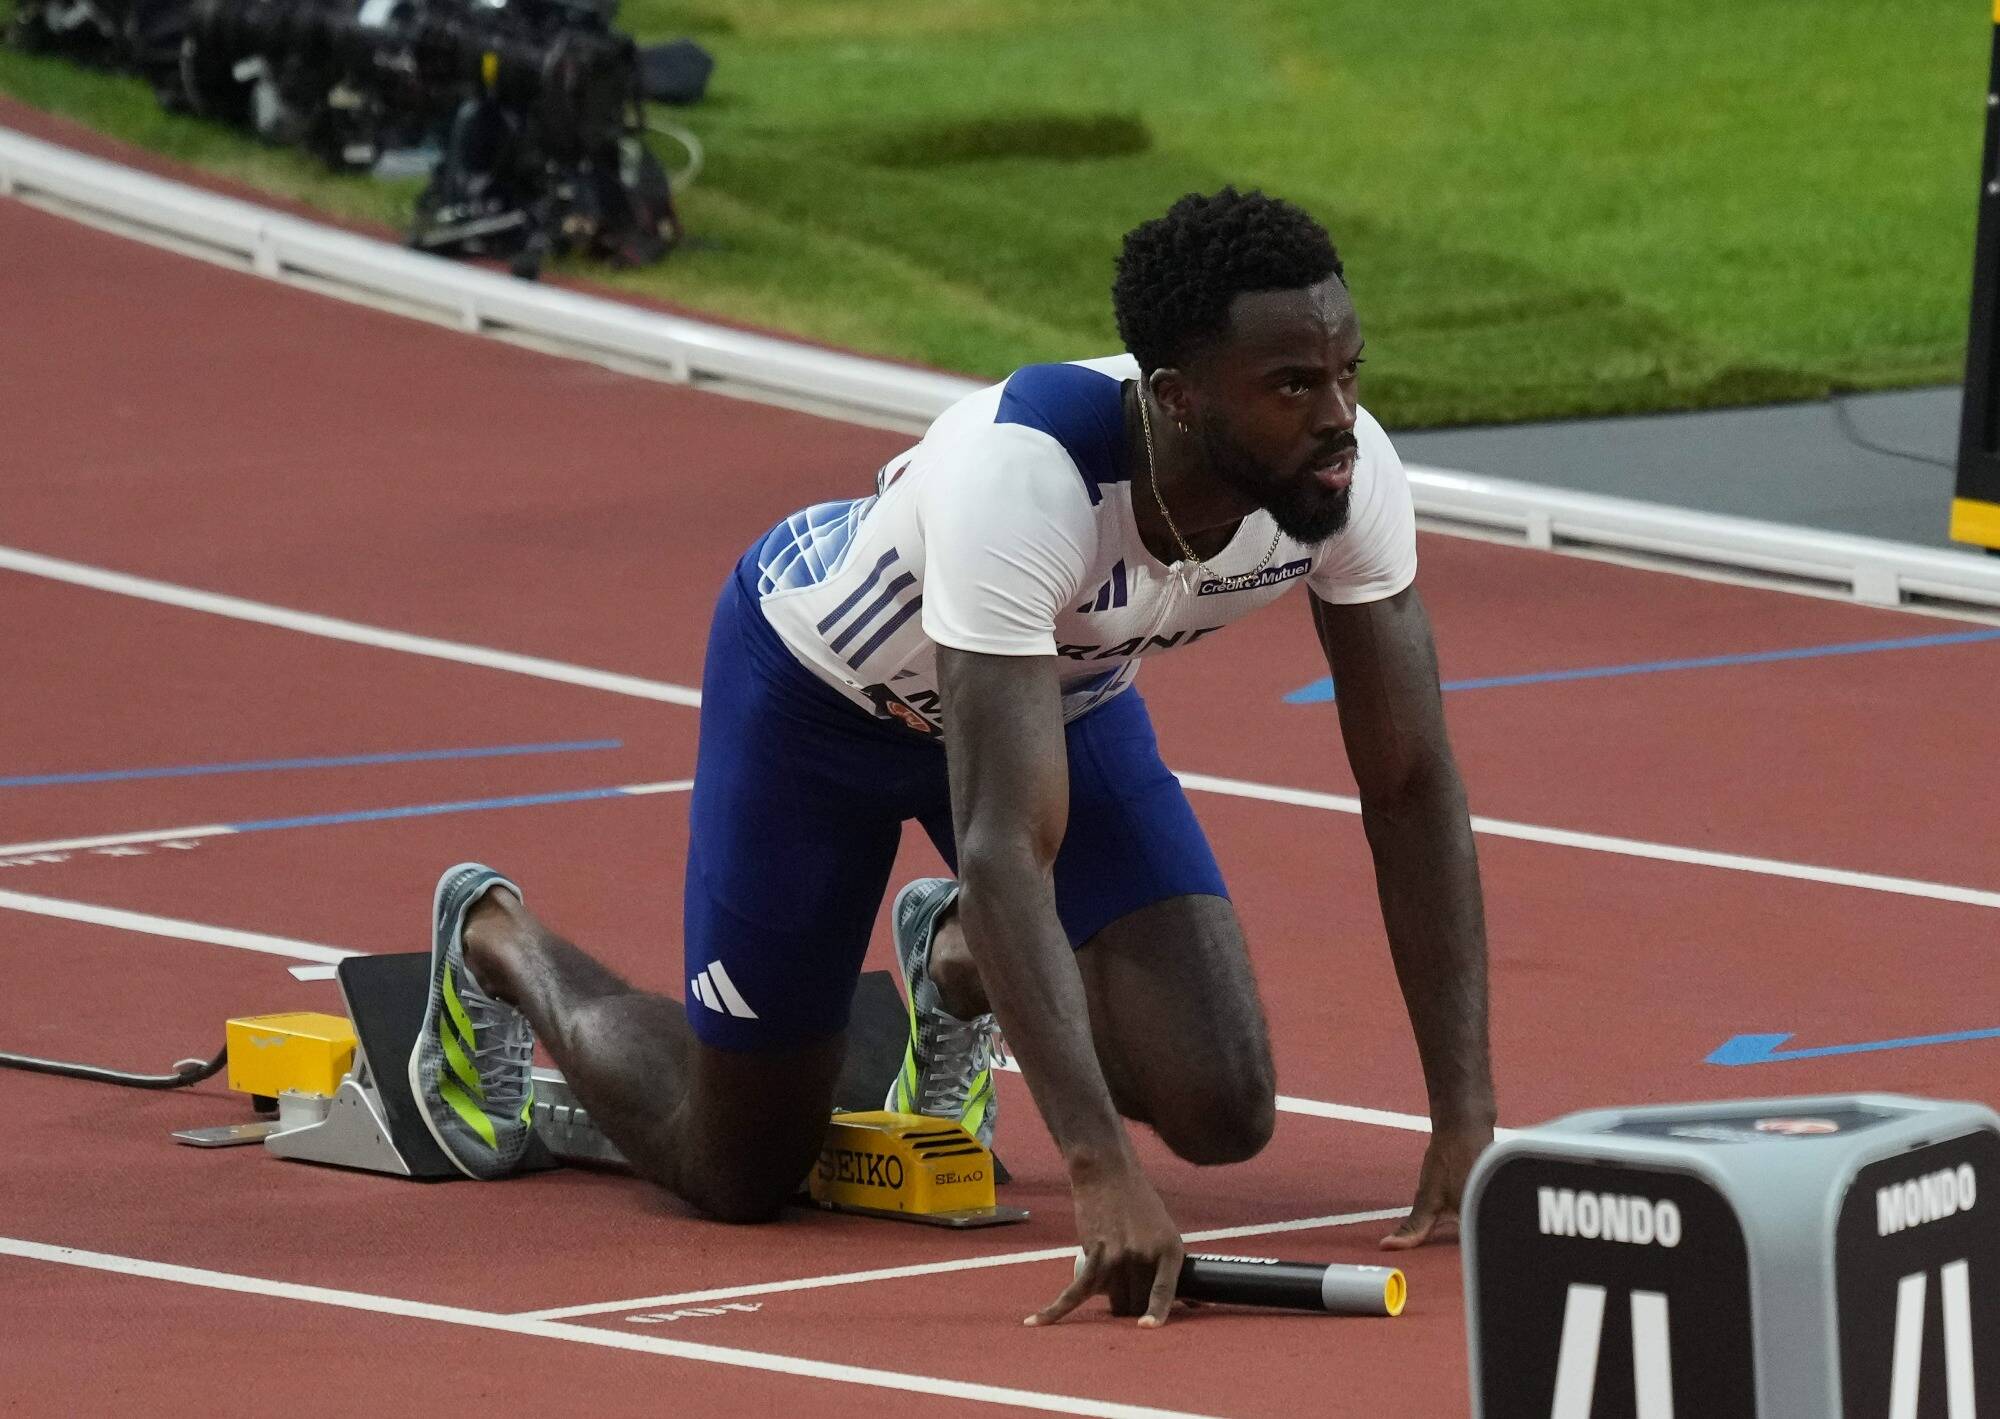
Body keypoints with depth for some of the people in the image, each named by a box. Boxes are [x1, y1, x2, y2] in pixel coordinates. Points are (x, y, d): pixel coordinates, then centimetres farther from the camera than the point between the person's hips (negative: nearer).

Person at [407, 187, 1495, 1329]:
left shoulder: (1349, 469, -29)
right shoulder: (1024, 473, -45)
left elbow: (1413, 785, -21)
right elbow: (1006, 848, -48)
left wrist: (1467, 1120, -28)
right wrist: (1102, 1174, -56)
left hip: (1066, 683, 5)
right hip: (822, 678, -5)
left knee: (1225, 1113, -12)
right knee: (739, 1173, 5)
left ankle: (959, 964, 20)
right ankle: (497, 944, 34)